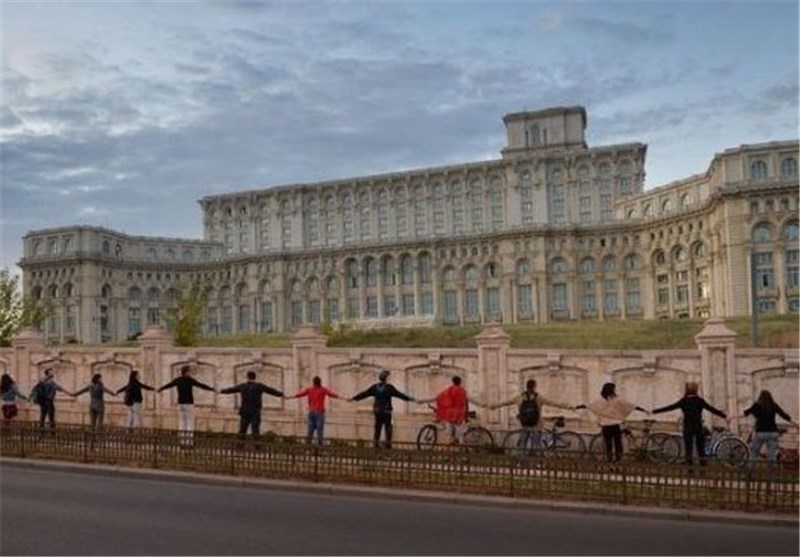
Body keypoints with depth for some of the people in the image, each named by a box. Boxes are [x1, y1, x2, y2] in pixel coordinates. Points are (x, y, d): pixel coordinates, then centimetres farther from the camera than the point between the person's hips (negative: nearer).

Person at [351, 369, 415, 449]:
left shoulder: (375, 387, 4)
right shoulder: (389, 387, -10)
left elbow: (364, 393, 9)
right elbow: (399, 394, -12)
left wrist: (354, 398, 19)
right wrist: (409, 399, -9)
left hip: (377, 411, 5)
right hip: (386, 411, -5)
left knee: (377, 427, 10)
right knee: (388, 427, 3)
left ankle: (376, 443, 7)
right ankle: (388, 444, 0)